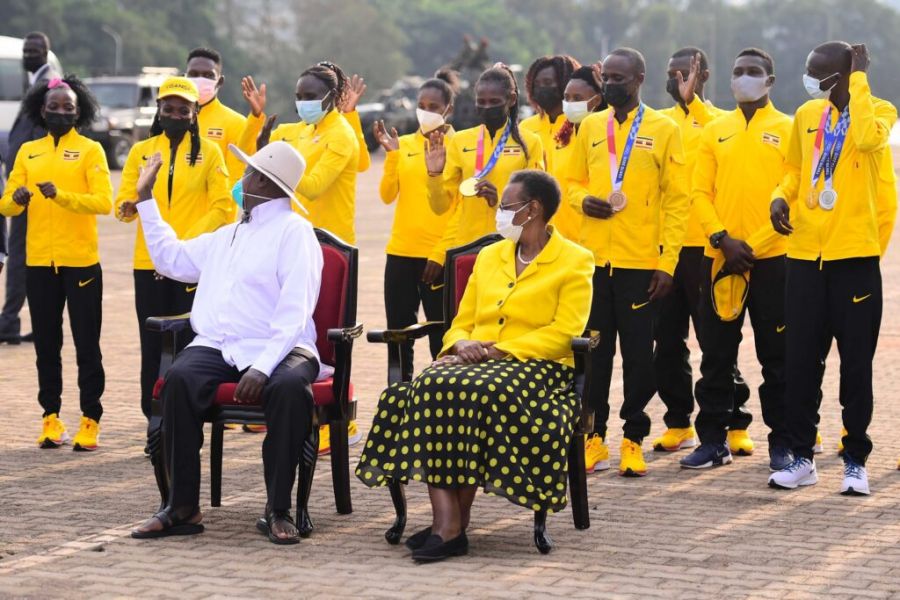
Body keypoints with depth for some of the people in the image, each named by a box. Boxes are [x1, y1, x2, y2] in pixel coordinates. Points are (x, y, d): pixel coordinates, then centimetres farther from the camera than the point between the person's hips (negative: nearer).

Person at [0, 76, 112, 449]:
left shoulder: (90, 150, 0)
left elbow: (104, 202, -12)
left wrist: (61, 195, -25)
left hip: (81, 261, -3)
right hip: (39, 262, 4)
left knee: (87, 343, 0)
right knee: (46, 343, 8)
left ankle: (90, 421, 4)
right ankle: (51, 417, 15)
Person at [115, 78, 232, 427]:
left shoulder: (209, 152, 3)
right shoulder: (141, 151, 10)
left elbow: (221, 208, -2)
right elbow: (123, 202, 6)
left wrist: (184, 245, -11)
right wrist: (127, 209, -18)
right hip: (149, 263, 2)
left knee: (189, 345, -4)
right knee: (153, 346, 4)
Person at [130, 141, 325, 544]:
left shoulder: (293, 231, -1)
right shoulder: (226, 236, 24)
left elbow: (294, 313, -13)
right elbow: (171, 258, 39)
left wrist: (263, 367, -26)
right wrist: (146, 199, 39)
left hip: (275, 348, -5)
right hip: (217, 346, 5)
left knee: (290, 386, -39)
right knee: (179, 379, -28)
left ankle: (278, 510, -27)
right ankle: (183, 508, -25)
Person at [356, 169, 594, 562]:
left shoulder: (574, 262, 5)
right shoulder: (489, 257, 23)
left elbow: (564, 332, -8)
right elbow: (462, 323, 21)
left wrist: (500, 350, -17)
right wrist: (462, 344, -5)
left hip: (535, 365, -5)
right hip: (475, 361, 5)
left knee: (479, 393, -37)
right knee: (431, 385, -30)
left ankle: (457, 522, -31)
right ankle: (445, 522, -39)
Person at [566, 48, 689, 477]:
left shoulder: (663, 129, -1)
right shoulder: (590, 127, 10)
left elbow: (677, 199, -2)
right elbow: (574, 181, 18)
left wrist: (668, 261, -9)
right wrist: (584, 200, -7)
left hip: (641, 263, -3)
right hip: (593, 259, 3)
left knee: (638, 353, 2)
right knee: (594, 350, 6)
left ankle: (633, 440, 12)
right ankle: (594, 437, 14)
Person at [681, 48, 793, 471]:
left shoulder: (788, 130, 1)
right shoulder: (715, 131, 11)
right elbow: (700, 192, 7)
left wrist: (754, 244, -11)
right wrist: (722, 237, -9)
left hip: (772, 257, -3)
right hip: (720, 257, 3)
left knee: (777, 356, 2)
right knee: (716, 354, 6)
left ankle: (782, 443, 9)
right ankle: (713, 440, 14)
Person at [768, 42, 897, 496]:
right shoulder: (807, 114, 9)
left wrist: (859, 79, -19)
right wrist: (781, 197, 0)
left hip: (855, 256, -4)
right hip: (805, 255, 4)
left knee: (855, 362, 2)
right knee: (800, 361, 5)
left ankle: (855, 460, 11)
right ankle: (802, 456, 15)